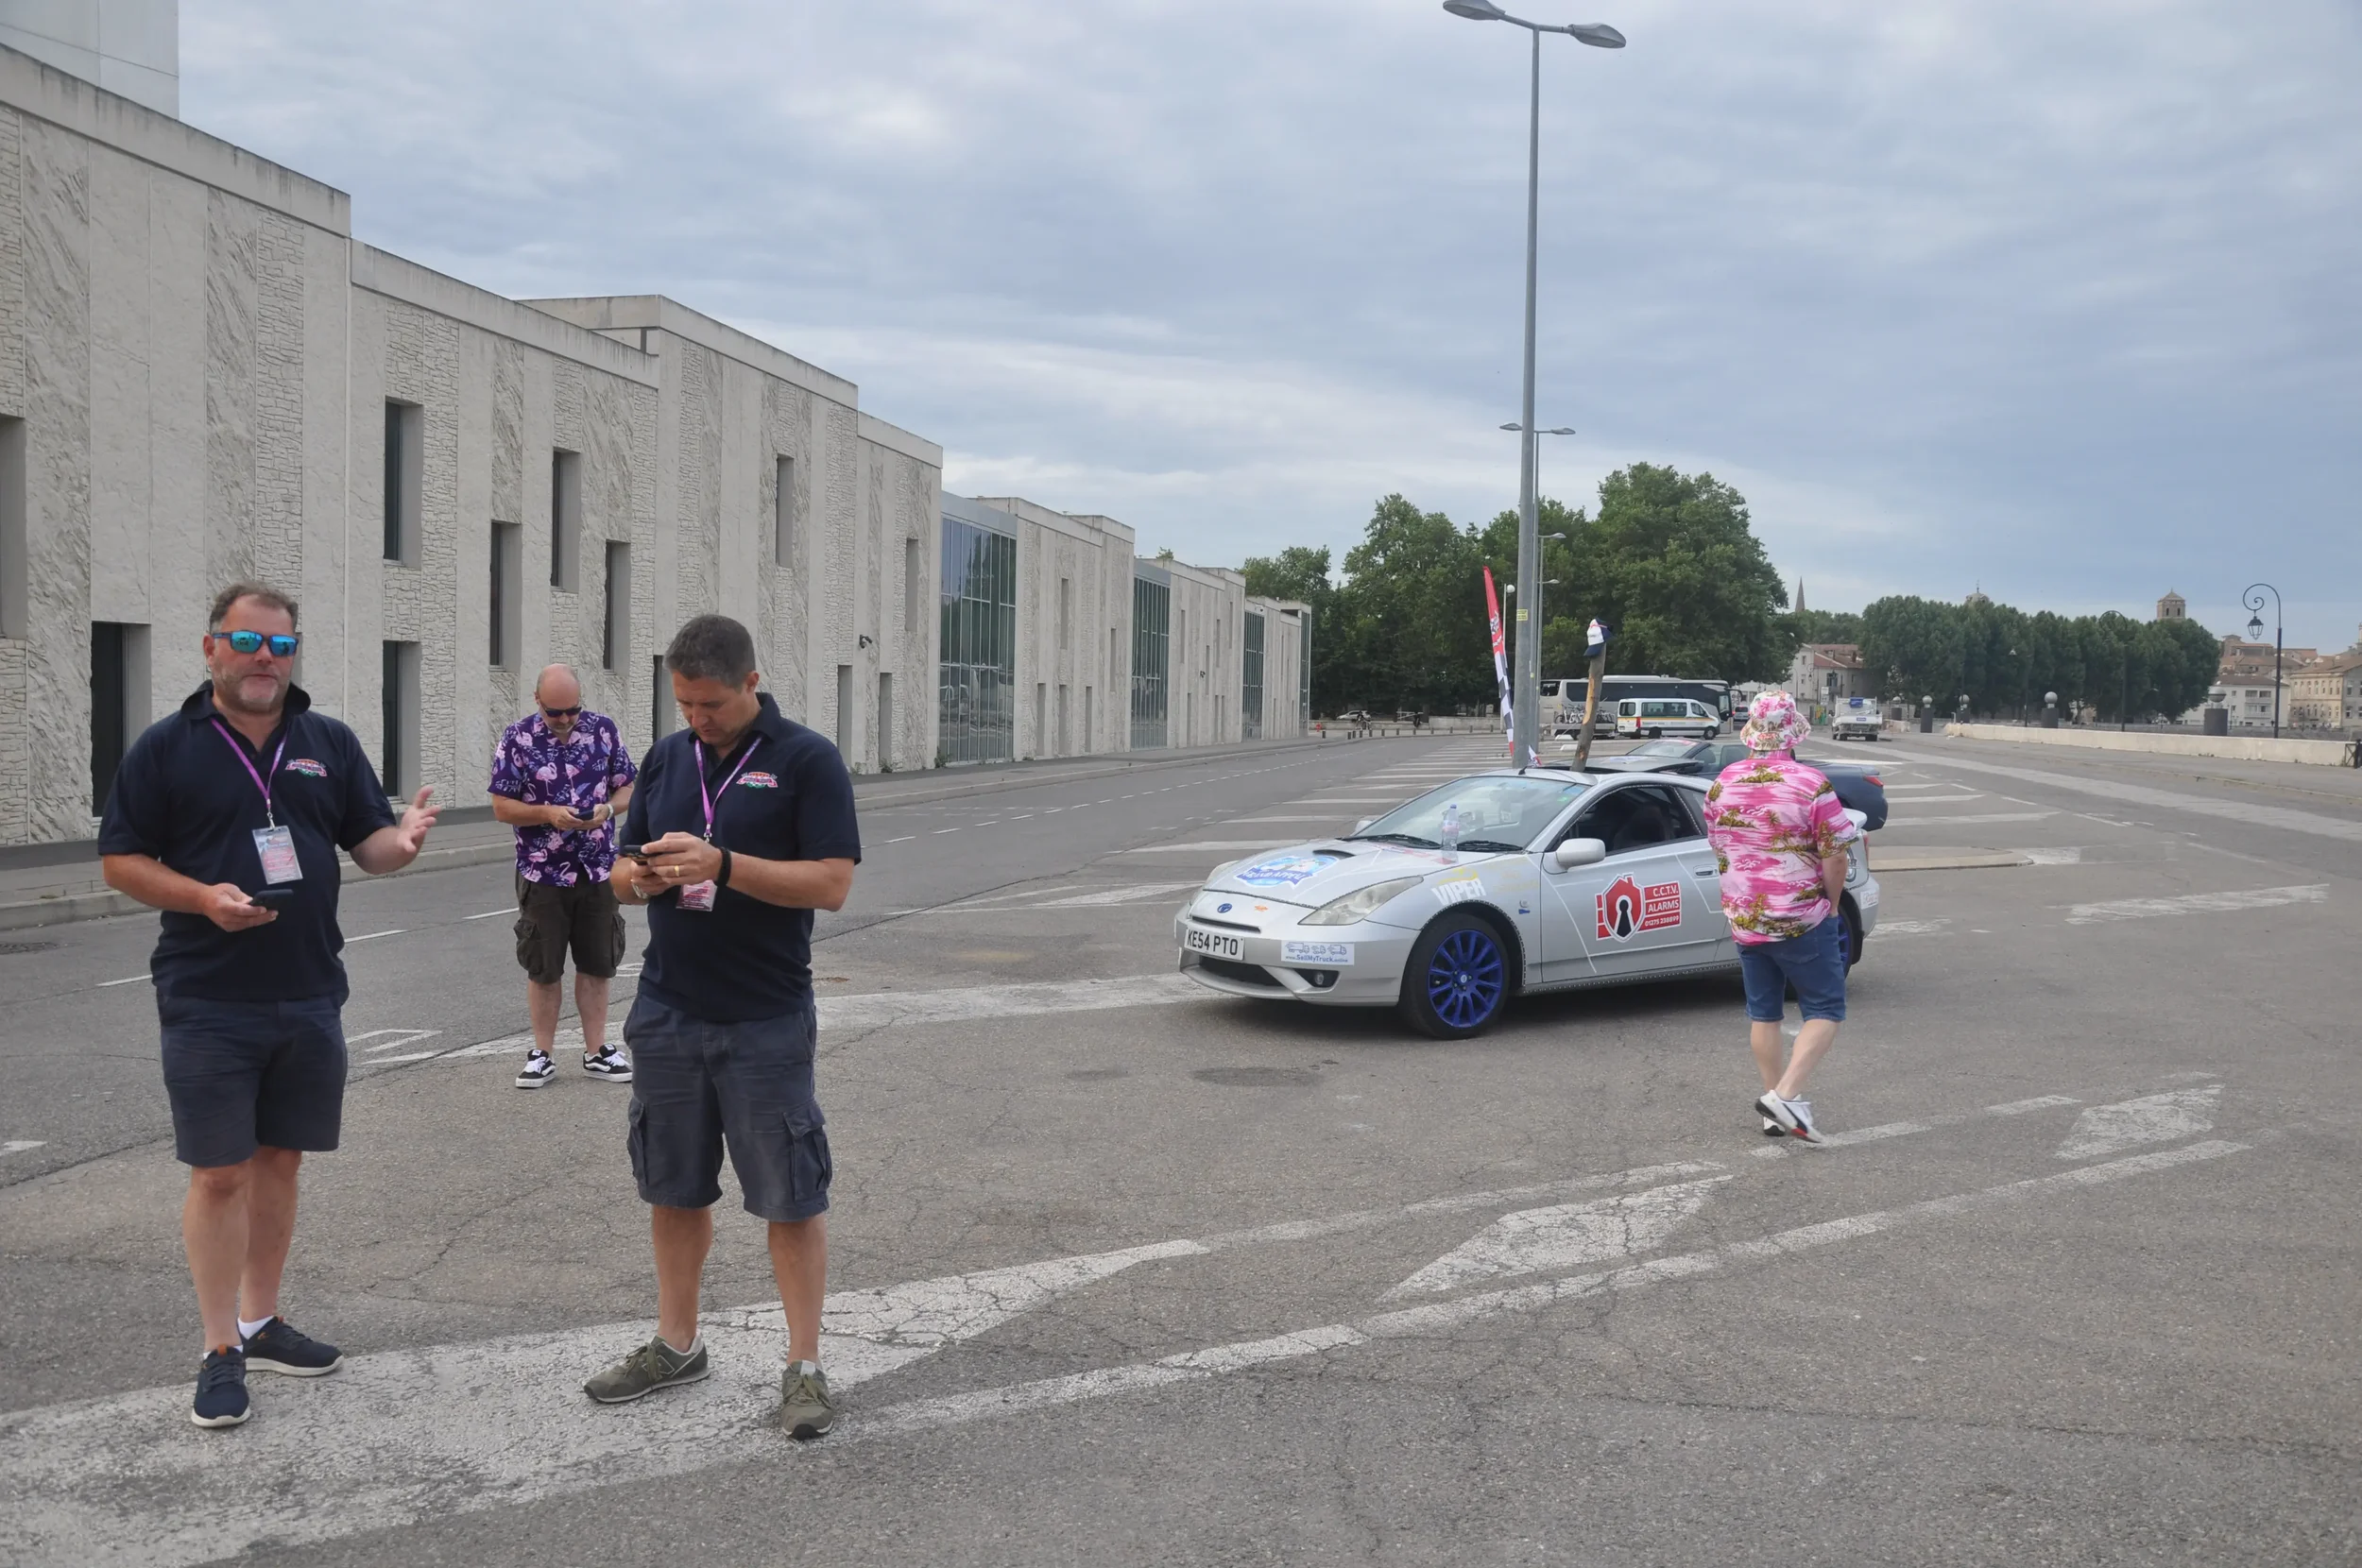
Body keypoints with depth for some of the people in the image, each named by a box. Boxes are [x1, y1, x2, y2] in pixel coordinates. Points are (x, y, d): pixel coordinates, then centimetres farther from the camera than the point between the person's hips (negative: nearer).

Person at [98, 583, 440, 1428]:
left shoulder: (330, 743, 7)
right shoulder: (165, 748, -3)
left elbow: (367, 842, 8)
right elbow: (121, 859, -2)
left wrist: (401, 840, -15)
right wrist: (202, 897, -19)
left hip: (310, 995, 4)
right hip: (208, 1002, -4)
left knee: (279, 1160, 14)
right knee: (220, 1174, 0)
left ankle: (261, 1322, 28)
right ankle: (221, 1351, 11)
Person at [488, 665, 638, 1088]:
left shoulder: (604, 730, 1)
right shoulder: (516, 739, -6)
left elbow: (627, 788, 7)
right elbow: (502, 806, -5)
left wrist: (607, 808, -15)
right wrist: (549, 814, -21)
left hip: (598, 870, 2)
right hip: (542, 873, -2)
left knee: (596, 965, 8)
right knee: (543, 969, 6)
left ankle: (596, 1052, 19)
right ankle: (542, 1055, 17)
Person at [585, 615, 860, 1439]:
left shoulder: (806, 760, -8)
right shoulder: (666, 758, 9)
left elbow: (832, 883, -16)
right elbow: (623, 871, 14)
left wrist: (721, 864, -25)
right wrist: (641, 877, -11)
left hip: (766, 1022, -5)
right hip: (667, 1012, 5)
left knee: (791, 1197, 1)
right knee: (673, 1188, 15)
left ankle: (804, 1364, 11)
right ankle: (676, 1345, 31)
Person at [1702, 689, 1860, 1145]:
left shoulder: (1723, 783, 2)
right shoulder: (1811, 785, -15)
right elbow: (1834, 858, -14)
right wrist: (1831, 903, 3)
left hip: (1742, 917, 5)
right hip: (1802, 919, -5)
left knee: (1762, 1013, 14)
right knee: (1825, 1011, 4)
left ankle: (1775, 1104, 18)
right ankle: (1786, 1094, -10)